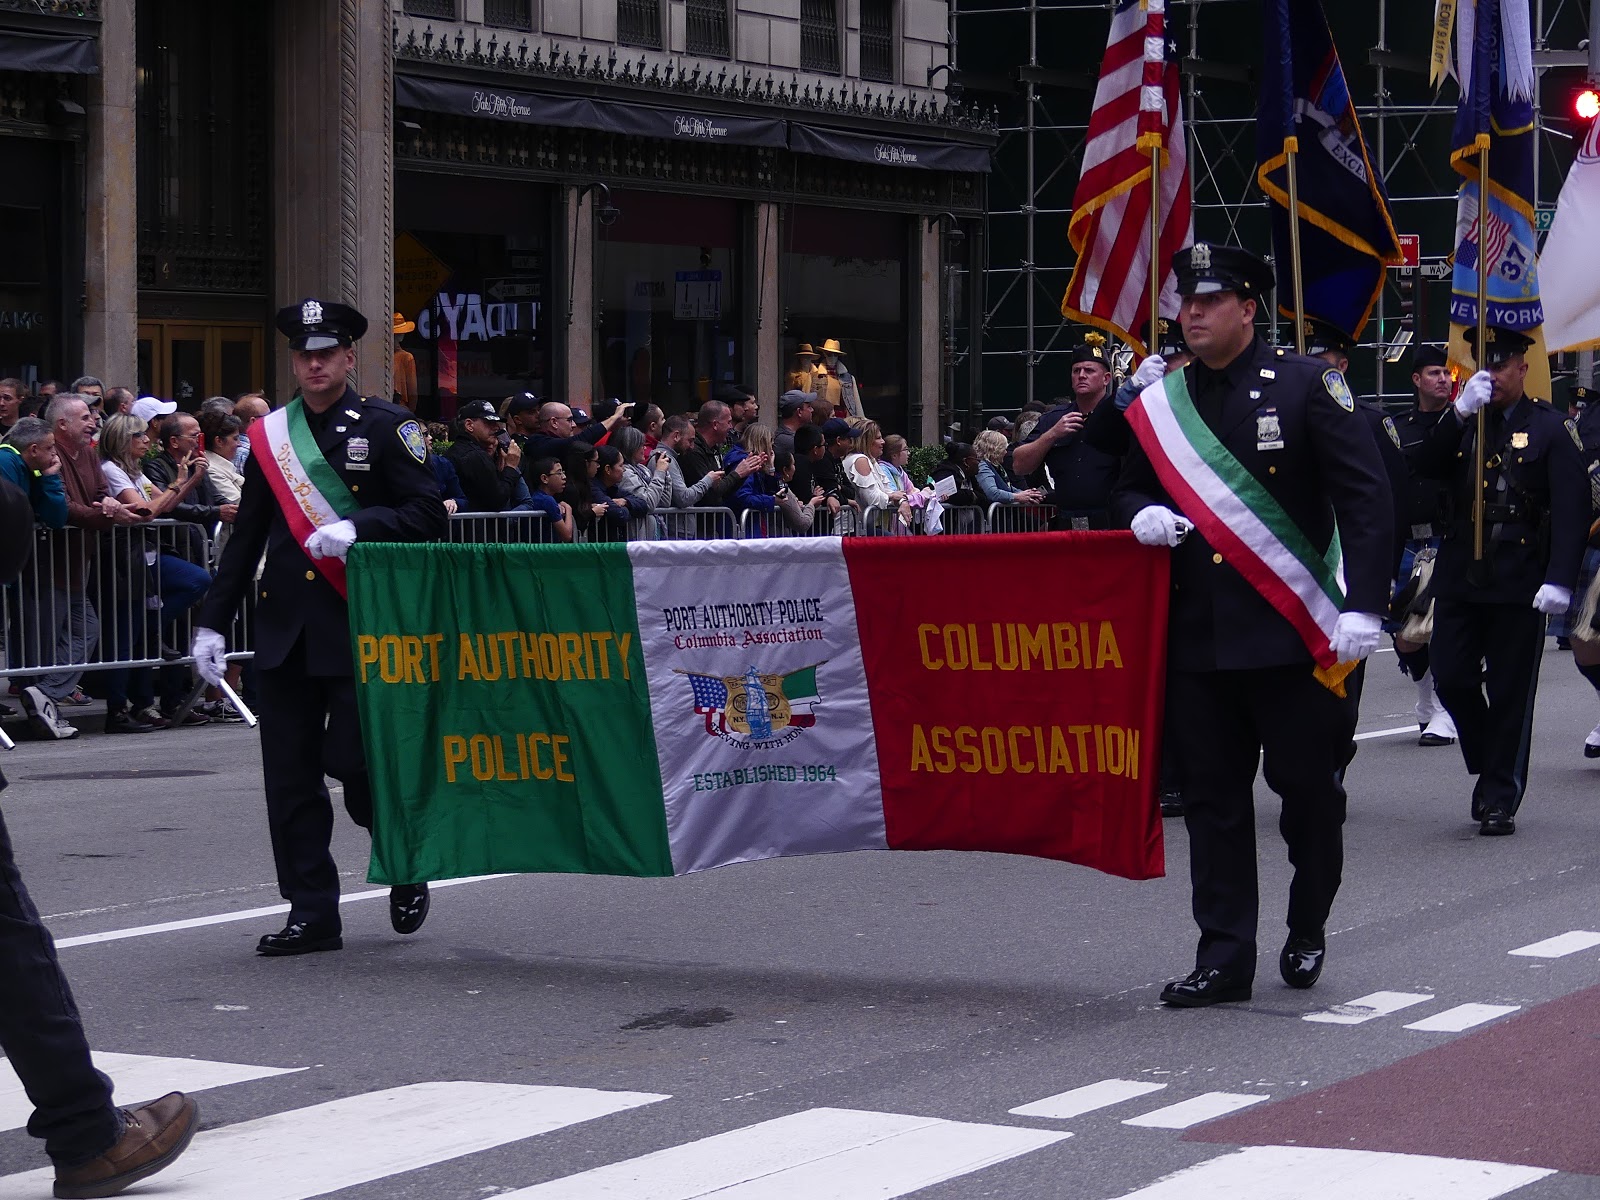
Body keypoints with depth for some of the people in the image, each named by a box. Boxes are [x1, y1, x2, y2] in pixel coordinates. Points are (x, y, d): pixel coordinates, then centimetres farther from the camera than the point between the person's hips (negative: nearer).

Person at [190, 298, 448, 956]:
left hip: (359, 627, -4)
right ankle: (312, 914, 9)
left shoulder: (388, 427, 1)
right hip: (284, 630, 4)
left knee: (354, 761, -7)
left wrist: (356, 526, -22)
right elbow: (245, 537, 15)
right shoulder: (270, 434, 13)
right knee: (289, 777, 2)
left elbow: (428, 516, -6)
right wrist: (212, 623, 10)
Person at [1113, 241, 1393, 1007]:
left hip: (1292, 634, -4)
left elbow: (1365, 496, -7)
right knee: (1213, 799, 4)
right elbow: (1128, 487, 22)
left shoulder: (1307, 385, -3)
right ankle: (1224, 958, 9)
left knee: (1307, 787, 7)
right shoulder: (1161, 403, 10)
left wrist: (1364, 606, -16)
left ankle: (1308, 931, 28)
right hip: (1198, 636, 4)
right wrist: (1139, 514, -3)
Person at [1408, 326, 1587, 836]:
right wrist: (1460, 411, -16)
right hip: (1459, 577, 4)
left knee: (1510, 694, 1)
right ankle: (1490, 768, 23)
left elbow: (1571, 511, -7)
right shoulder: (1462, 423, 12)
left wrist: (1560, 581, -18)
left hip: (1519, 583, -4)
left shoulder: (1551, 429, -1)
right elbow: (1426, 469, -5)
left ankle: (1500, 799, 9)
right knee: (1452, 680, 1)